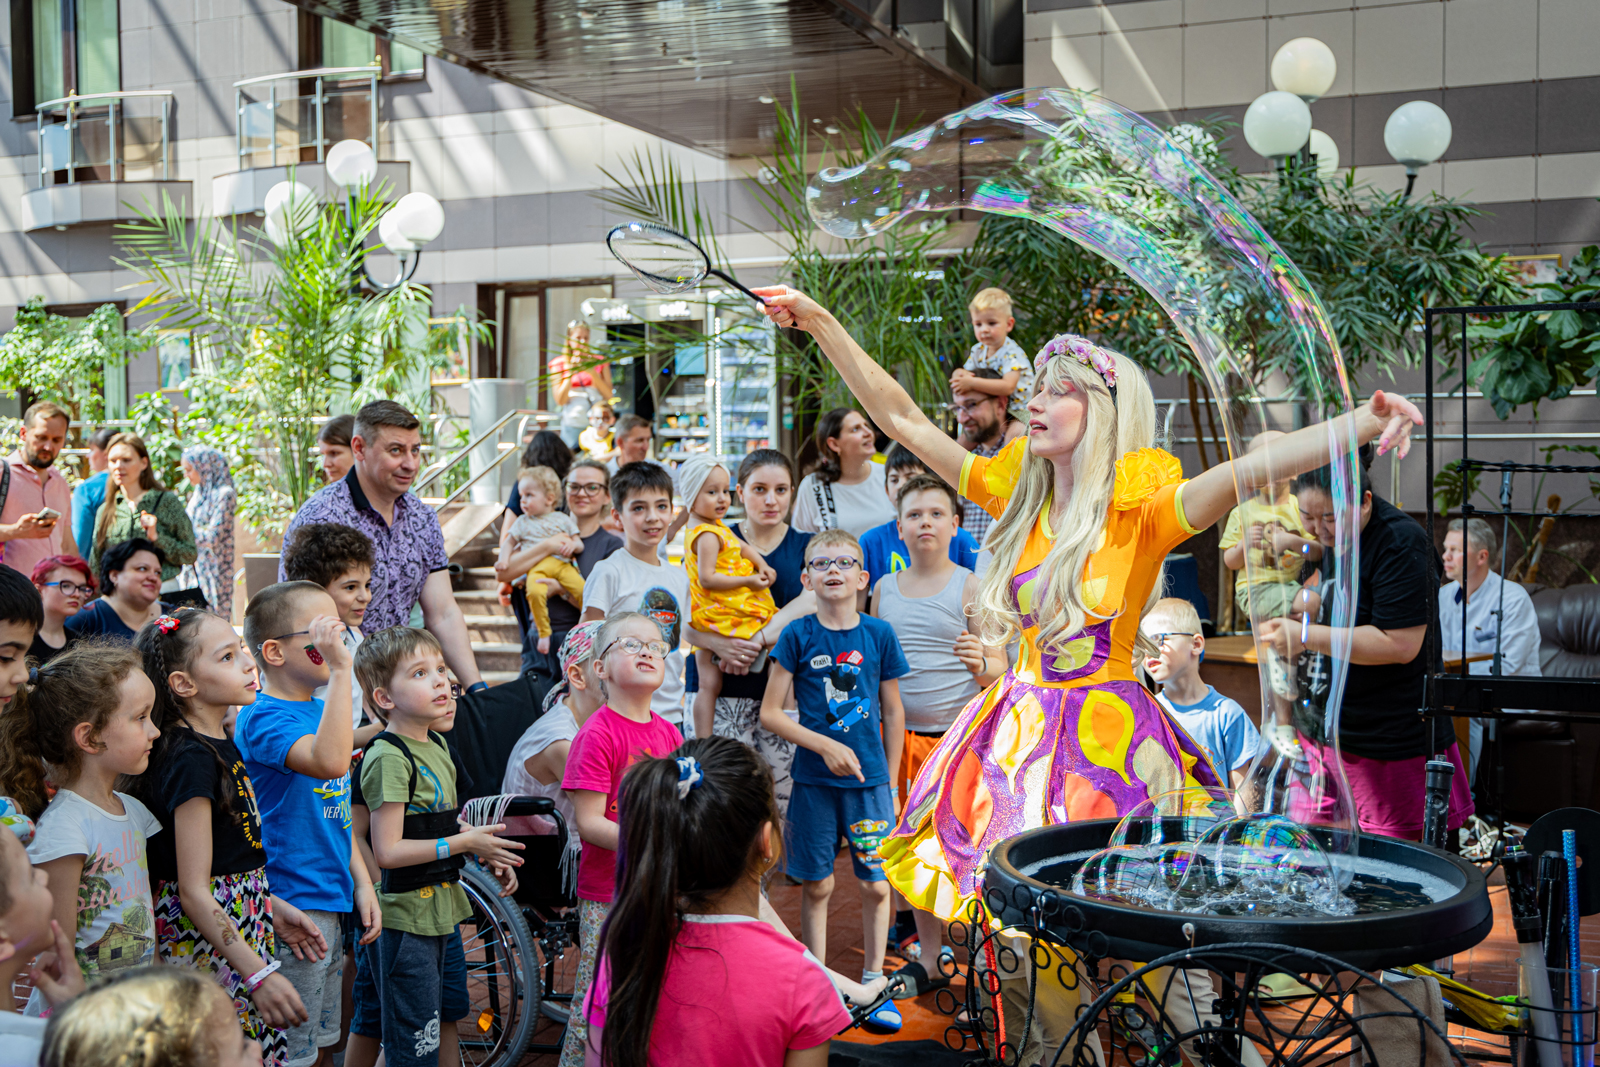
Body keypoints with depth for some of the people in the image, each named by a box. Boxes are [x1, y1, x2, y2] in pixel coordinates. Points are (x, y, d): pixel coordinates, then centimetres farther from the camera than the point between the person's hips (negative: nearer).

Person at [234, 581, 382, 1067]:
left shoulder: (319, 710, 10)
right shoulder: (264, 718, -18)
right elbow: (330, 762, -39)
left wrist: (362, 882, 14)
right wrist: (341, 669, -37)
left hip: (331, 900, 9)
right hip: (292, 907, -9)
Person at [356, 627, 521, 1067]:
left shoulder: (436, 743, 9)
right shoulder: (389, 758, -19)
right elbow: (388, 851, -23)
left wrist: (487, 854, 8)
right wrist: (465, 843, -20)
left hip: (441, 910, 9)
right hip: (408, 918, -9)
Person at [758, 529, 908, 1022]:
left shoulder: (879, 634, 0)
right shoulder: (798, 636, -4)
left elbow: (893, 712, 8)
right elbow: (770, 712, -4)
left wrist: (890, 780, 7)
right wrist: (826, 746, -13)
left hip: (870, 779, 1)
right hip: (814, 781, -1)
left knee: (876, 885, 5)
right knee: (816, 886, 7)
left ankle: (873, 984, 20)